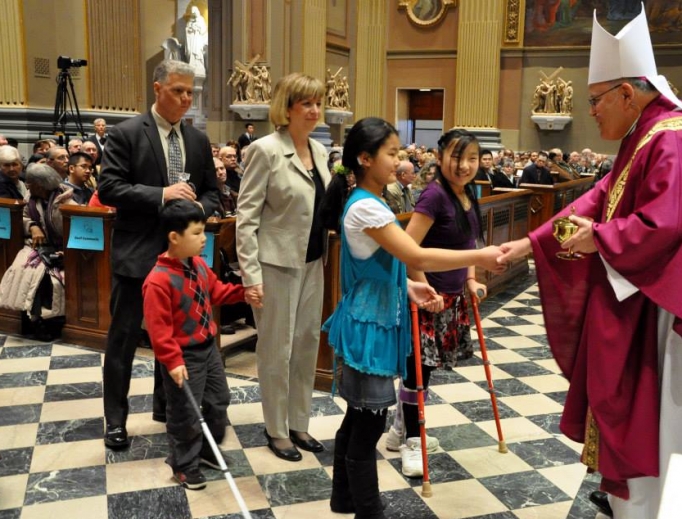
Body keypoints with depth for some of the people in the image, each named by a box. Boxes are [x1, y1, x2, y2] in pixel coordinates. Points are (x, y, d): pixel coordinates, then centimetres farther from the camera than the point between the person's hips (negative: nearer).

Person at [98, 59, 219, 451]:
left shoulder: (199, 140, 8)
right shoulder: (126, 134, -7)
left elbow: (212, 192, 12)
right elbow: (108, 188, -13)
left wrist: (200, 208, -11)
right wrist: (160, 195, -23)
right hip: (137, 252, -5)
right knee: (124, 337, 4)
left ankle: (168, 405, 32)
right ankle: (116, 419, 17)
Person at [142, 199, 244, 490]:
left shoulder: (199, 265, 1)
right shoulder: (159, 280, -25)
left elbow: (216, 291, 17)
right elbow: (158, 327, -24)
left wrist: (243, 291, 3)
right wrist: (172, 361, -25)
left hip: (208, 347, 9)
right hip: (183, 355, -8)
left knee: (219, 401, 19)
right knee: (185, 414, 5)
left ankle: (206, 452, 39)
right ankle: (184, 466, 25)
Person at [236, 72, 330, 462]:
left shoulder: (319, 150, 8)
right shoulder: (266, 150, -12)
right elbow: (246, 216, -15)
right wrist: (250, 275, -19)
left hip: (312, 263, 7)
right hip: (277, 264, -7)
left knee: (307, 344, 13)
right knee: (277, 349, 4)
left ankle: (299, 425, 28)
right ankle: (276, 431, 20)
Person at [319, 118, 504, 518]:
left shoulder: (370, 203, 11)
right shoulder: (365, 206, -20)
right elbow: (417, 257, -27)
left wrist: (409, 287, 4)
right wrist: (479, 257, -24)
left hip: (376, 322, 10)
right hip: (369, 326, -10)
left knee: (359, 417, 19)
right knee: (370, 423, 1)